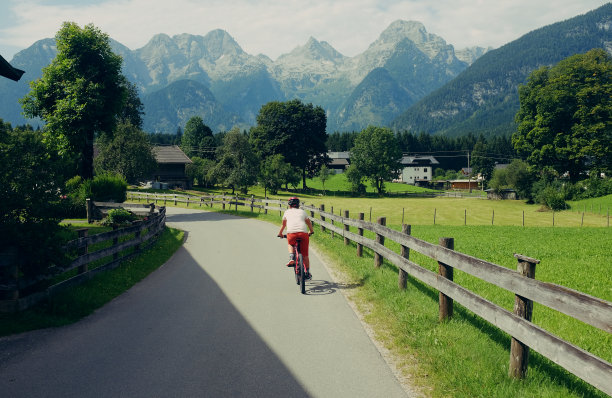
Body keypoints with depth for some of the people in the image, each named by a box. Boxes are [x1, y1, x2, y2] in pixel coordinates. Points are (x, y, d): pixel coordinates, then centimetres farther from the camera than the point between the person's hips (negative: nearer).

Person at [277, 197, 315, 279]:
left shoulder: (287, 212, 23)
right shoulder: (302, 212, 25)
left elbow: (283, 224, 34)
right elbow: (309, 222, 37)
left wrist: (280, 233, 51)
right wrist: (311, 231, 56)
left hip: (291, 233, -1)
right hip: (303, 232, 1)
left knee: (290, 244, 32)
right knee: (305, 254, 13)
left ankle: (291, 258, 9)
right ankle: (307, 273, 17)